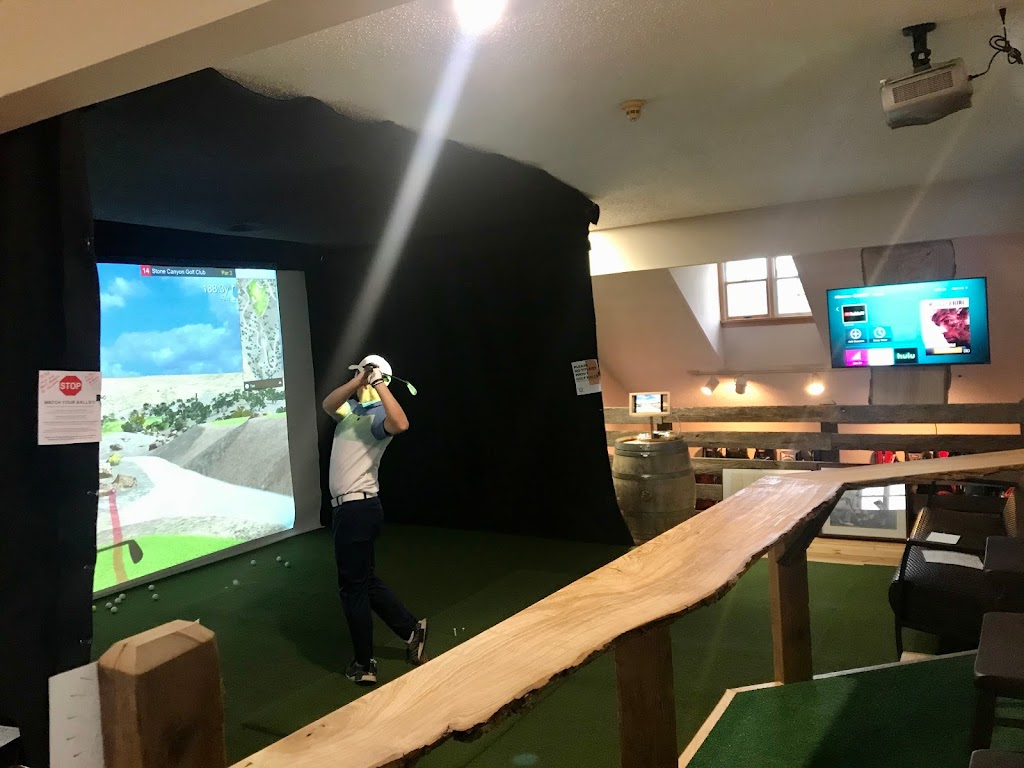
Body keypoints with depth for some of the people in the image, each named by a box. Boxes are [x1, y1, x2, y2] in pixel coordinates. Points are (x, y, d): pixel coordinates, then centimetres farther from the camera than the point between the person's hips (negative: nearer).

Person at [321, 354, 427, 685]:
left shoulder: (377, 415, -15)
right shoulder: (352, 409, 12)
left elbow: (401, 424, -37)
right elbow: (327, 404, -7)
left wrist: (378, 383, -34)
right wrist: (358, 381, -19)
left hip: (358, 508, -9)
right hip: (348, 507, 9)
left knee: (353, 586, 2)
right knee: (365, 580, 19)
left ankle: (364, 664, 15)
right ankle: (411, 629, 29)